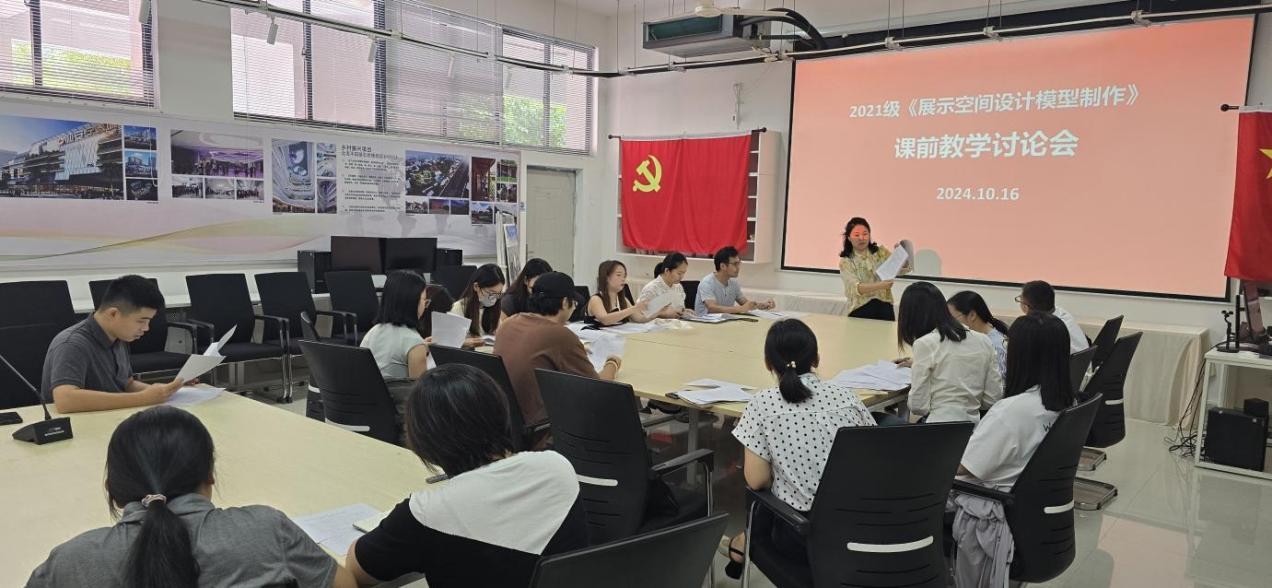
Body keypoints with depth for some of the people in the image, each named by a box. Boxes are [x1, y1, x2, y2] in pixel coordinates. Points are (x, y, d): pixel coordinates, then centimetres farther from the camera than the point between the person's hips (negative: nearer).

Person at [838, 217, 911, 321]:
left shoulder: (881, 252, 7)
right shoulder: (846, 262, -3)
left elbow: (905, 269, 0)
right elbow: (855, 288, -18)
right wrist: (880, 285, -33)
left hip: (884, 307, 2)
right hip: (860, 310, -2)